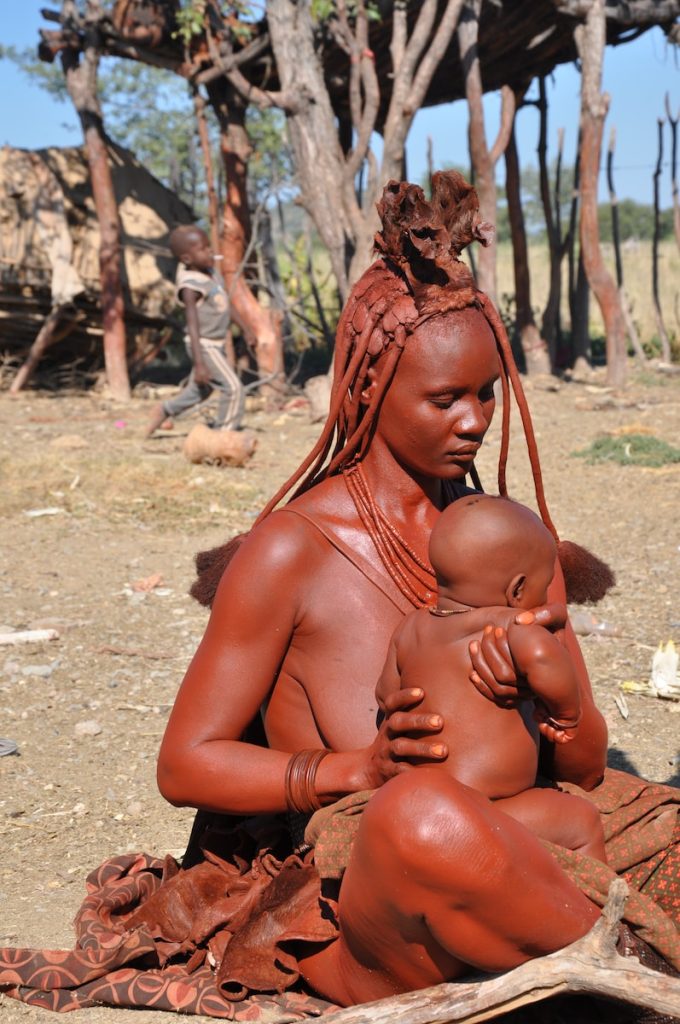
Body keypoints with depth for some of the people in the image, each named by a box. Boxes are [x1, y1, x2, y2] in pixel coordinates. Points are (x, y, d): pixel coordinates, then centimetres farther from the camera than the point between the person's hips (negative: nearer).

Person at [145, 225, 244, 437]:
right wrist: (199, 363, -29)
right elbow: (193, 325, -26)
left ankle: (164, 411, 41)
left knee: (199, 390, 23)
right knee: (233, 388, -11)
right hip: (204, 346, -9)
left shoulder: (211, 271, 3)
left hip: (216, 344, 9)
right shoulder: (190, 285, -23)